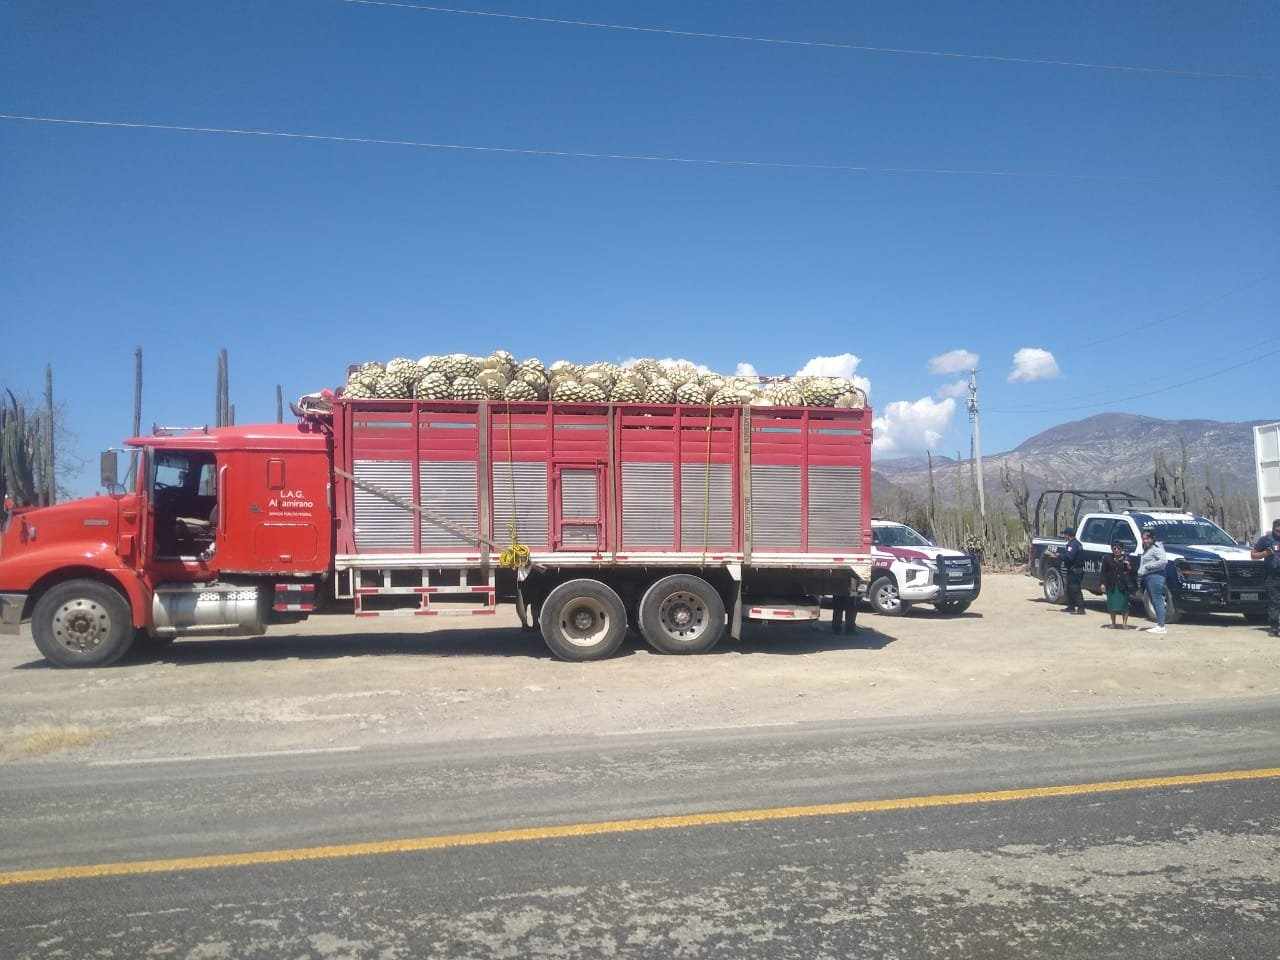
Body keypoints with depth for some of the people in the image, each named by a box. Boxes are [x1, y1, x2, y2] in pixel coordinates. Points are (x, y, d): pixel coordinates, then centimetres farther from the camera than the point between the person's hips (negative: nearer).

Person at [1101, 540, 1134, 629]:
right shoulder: (1107, 559, 8)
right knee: (1112, 605, 3)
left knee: (1124, 604, -2)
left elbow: (1132, 572, 4)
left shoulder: (1126, 558, 5)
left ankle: (1124, 623, 7)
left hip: (1123, 585, -1)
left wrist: (1129, 567, -17)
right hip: (1111, 585, 1)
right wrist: (1103, 583, 1)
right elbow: (1104, 572, 8)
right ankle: (1113, 623, 15)